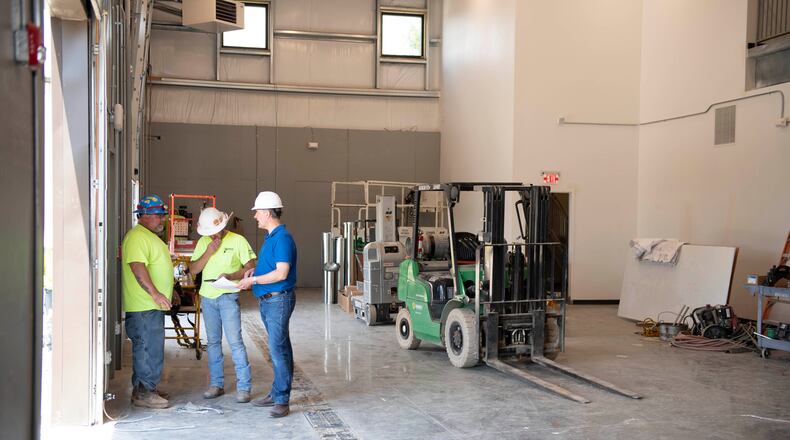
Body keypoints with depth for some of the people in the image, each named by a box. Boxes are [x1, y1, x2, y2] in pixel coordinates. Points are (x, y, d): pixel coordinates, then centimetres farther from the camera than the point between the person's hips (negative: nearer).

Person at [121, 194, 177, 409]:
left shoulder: (150, 236, 21)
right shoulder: (137, 237, -14)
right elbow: (137, 267, -25)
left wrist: (168, 293, 31)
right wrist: (155, 293, -31)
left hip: (153, 305, 11)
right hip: (144, 306, -11)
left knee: (148, 348, 14)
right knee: (149, 348, -9)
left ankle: (145, 389, 22)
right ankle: (144, 393, -4)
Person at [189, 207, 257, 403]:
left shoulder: (238, 240, -5)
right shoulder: (203, 242, 7)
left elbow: (250, 267, -8)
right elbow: (193, 269, 2)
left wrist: (231, 276, -23)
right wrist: (208, 252, -11)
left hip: (228, 297, -5)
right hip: (207, 297, 5)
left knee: (235, 341, -9)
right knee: (213, 342, 11)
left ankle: (244, 387, -5)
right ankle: (216, 384, 20)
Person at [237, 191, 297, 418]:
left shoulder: (282, 238, -17)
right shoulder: (271, 237, 15)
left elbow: (281, 273, -24)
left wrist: (253, 280, -16)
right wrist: (253, 271, 10)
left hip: (279, 300, -10)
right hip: (267, 301, 10)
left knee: (278, 349, -8)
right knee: (279, 348, 15)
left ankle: (282, 400, -4)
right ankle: (277, 393, 23)